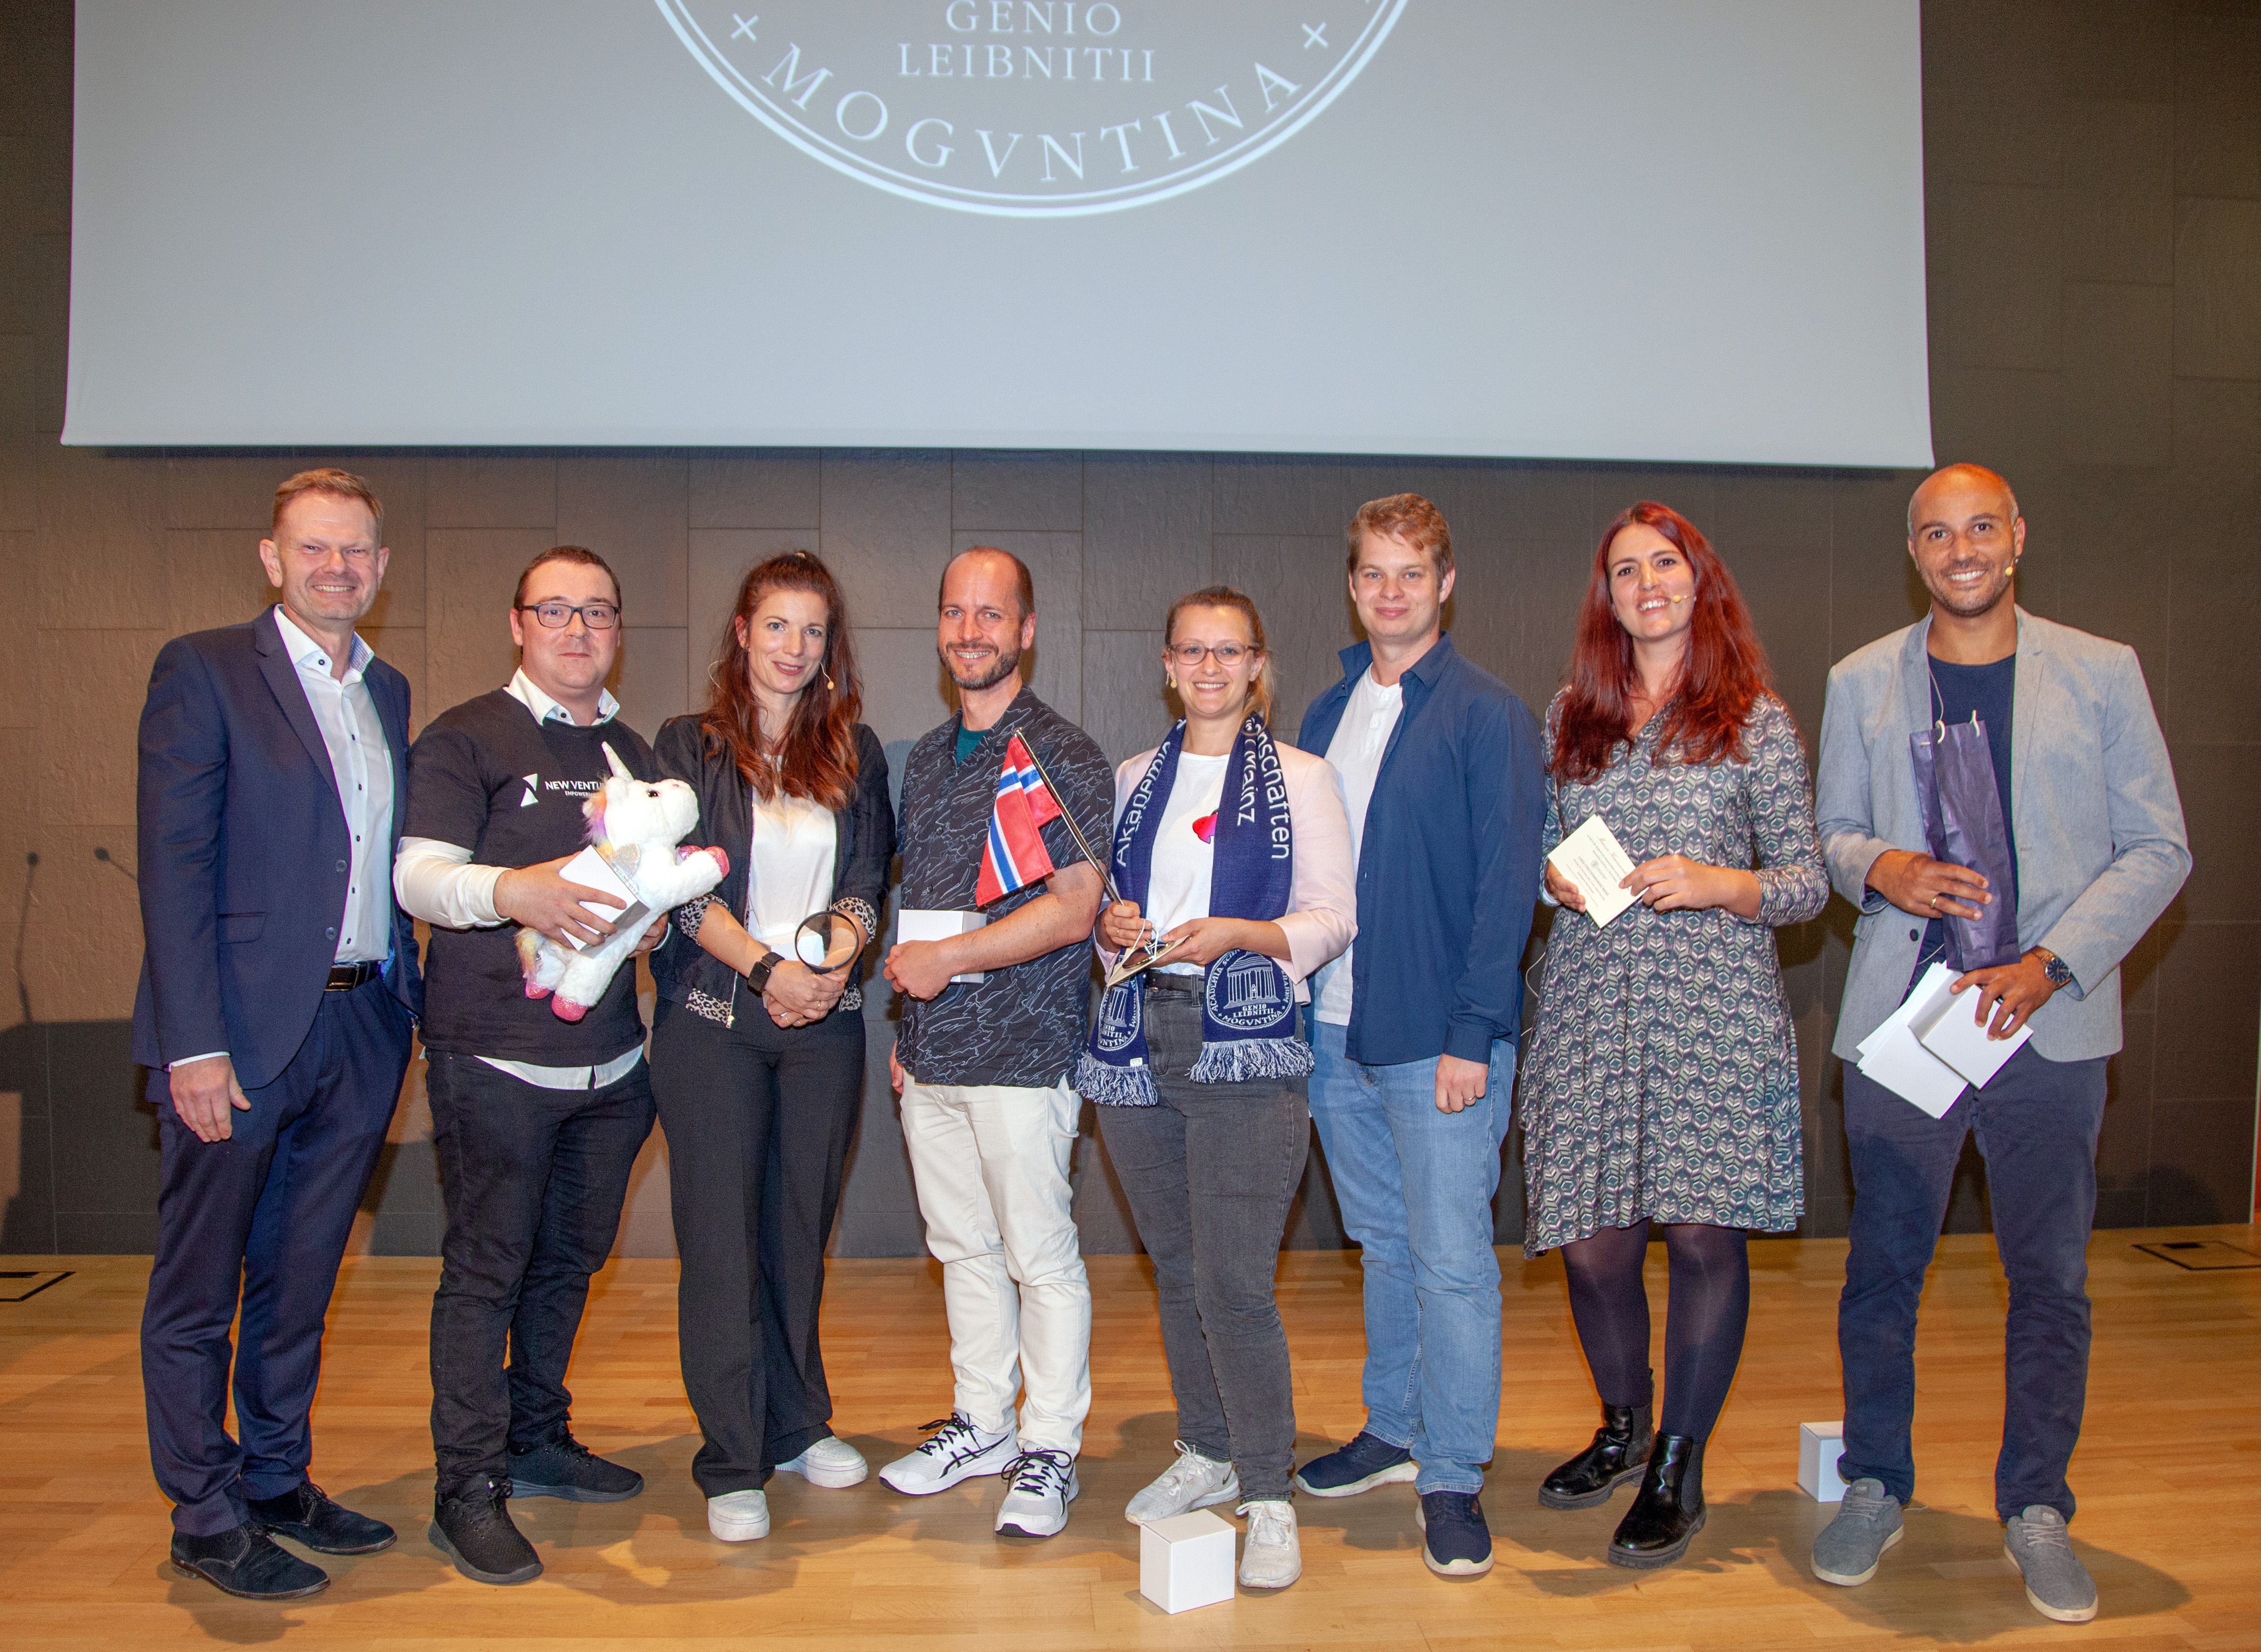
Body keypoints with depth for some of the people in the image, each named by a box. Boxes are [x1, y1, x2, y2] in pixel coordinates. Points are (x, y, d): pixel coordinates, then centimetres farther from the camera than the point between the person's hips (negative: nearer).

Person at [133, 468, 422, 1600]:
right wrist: (196, 1043, -17)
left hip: (361, 1028, 6)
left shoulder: (386, 691, 13)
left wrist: (411, 996, 7)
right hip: (242, 1030, -6)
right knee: (197, 1293, 8)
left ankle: (278, 1485, 31)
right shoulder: (203, 670, -6)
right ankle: (207, 1521, 20)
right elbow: (173, 865, -11)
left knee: (298, 1283, 17)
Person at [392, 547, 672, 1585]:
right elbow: (417, 875, -11)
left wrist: (658, 913, -2)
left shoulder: (633, 751, 15)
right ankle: (468, 1491, 12)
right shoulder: (466, 737, -3)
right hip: (494, 1059, -6)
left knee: (569, 1261, 15)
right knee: (486, 1268, 1)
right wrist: (513, 891, -29)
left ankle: (538, 1442, 32)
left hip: (610, 1060, 6)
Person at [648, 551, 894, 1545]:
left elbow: (868, 879, 6)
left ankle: (797, 1426, 26)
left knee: (802, 1228, 10)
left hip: (823, 1018, 3)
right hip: (712, 1016, -2)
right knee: (721, 1237, -1)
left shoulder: (854, 753, 11)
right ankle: (731, 1464, 8)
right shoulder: (689, 745, 3)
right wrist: (766, 967, -15)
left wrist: (835, 960, -12)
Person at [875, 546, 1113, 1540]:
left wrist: (950, 960, -15)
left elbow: (1074, 906, -14)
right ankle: (981, 1425, 29)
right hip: (931, 1054, 7)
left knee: (1040, 1253, 1)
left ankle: (1049, 1452, 13)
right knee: (963, 1247, 15)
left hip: (1021, 1048, -7)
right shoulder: (926, 759, 15)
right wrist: (909, 1020, 16)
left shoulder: (1061, 756, -8)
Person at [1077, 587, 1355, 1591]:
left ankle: (1269, 1498, 3)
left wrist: (1239, 934, -17)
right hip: (1139, 1037, 5)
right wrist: (1112, 927, -1)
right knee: (1174, 1269, 12)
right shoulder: (1135, 781, 16)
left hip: (1246, 1045, -5)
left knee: (1234, 1281, -10)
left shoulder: (1298, 778, 3)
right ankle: (1207, 1453, 29)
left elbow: (1333, 917, -2)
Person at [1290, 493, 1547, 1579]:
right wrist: (1300, 998, 6)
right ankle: (1395, 1431, 31)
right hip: (1336, 1030, 6)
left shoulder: (1486, 716, -6)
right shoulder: (1327, 715, 12)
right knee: (1383, 1244, 17)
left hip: (1440, 1036, -6)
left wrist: (1473, 1034, -16)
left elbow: (1508, 880, -10)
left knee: (1450, 1258, 0)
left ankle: (1452, 1478, 12)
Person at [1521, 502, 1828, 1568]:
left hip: (1714, 1007, -3)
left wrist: (1716, 883, -15)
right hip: (1590, 1001, 3)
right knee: (1591, 1242, 4)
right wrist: (1552, 875, -2)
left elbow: (1809, 882, 3)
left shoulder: (1757, 721, 3)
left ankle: (1680, 1466, 17)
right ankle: (1624, 1424, 31)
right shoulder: (1570, 717, 13)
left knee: (1702, 1231, -2)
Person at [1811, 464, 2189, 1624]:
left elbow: (2158, 850, 1)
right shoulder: (1862, 681, 7)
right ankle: (1876, 1488, 25)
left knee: (2050, 1278, 8)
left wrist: (2050, 964, -12)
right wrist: (1879, 868, -10)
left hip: (2050, 1024, 0)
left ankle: (2037, 1510, 25)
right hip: (1900, 1015, 1)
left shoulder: (2102, 672, 3)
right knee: (1883, 1267, 8)